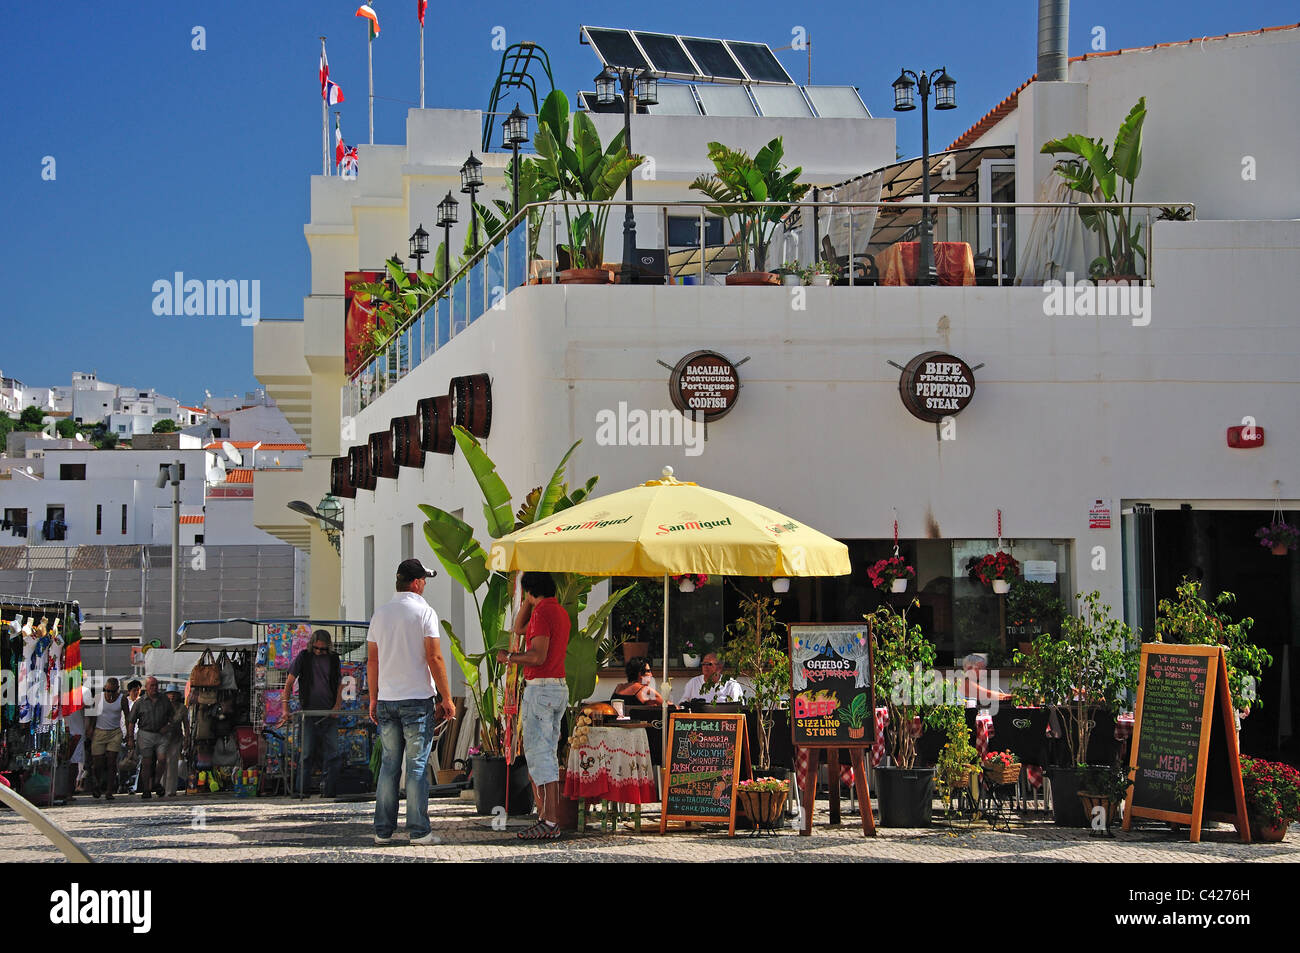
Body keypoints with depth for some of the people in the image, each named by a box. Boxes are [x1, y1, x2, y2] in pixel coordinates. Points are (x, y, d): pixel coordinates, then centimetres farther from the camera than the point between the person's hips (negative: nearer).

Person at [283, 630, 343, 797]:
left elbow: (339, 684, 14)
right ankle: (300, 790, 1)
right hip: (310, 712, -2)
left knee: (331, 752, -2)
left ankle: (328, 790, 2)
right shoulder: (303, 657, 3)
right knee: (308, 753, -4)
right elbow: (289, 682, 4)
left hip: (330, 712, 2)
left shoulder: (334, 659, 9)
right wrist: (285, 706, -4)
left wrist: (337, 705, -1)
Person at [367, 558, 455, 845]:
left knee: (388, 765, 10)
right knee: (417, 765, -1)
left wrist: (374, 699, 18)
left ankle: (383, 830, 10)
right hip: (417, 699, -5)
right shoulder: (424, 611, -7)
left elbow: (372, 661, 11)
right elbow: (434, 658, -11)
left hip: (386, 700, 5)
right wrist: (445, 698, -5)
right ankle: (418, 830, -2)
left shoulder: (380, 613, 9)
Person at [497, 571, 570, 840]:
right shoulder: (560, 612, 16)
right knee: (548, 753, 14)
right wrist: (528, 602, 20)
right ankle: (549, 815, 16)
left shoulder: (542, 612, -13)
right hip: (559, 688, 10)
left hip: (540, 688, -10)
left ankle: (549, 822, -15)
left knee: (538, 754, -10)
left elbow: (538, 656, -22)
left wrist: (509, 656, -8)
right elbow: (519, 629, 27)